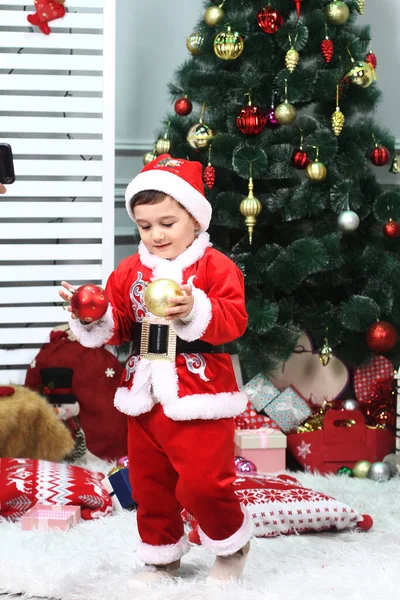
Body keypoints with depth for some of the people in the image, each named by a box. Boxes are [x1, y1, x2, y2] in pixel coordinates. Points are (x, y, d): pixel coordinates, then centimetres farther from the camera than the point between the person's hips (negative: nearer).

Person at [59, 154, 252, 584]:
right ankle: (161, 556, 32)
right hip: (144, 396, 6)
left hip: (199, 397, -5)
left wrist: (196, 311, -33)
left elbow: (234, 319, -18)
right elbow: (117, 326, 9)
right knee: (149, 484, 14)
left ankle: (232, 543, 20)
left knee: (202, 482, -7)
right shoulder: (130, 271, 7)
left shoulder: (214, 266, -7)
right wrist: (92, 318, -12)